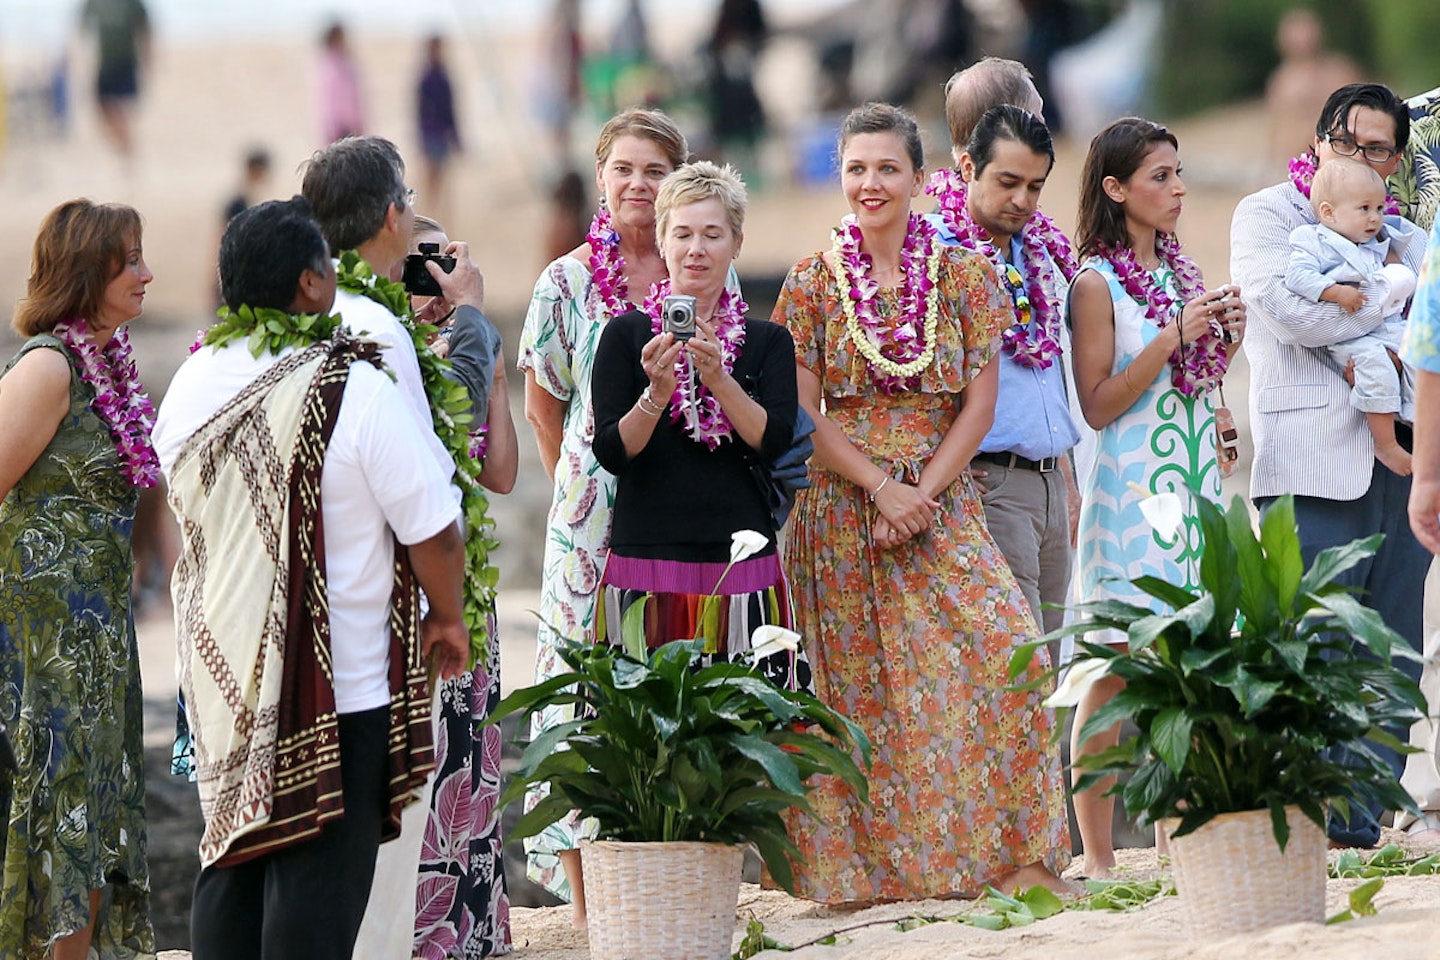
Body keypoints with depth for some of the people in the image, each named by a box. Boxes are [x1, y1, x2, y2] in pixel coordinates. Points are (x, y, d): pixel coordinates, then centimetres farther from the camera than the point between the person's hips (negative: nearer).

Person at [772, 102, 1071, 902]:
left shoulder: (964, 275, 4)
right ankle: (871, 862, 5)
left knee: (1005, 650, -14)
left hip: (942, 501, 0)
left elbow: (979, 403, 0)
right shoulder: (812, 283, 2)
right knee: (859, 680, -3)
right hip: (840, 504, 0)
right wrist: (882, 487, -12)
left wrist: (920, 495, -10)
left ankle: (1017, 854, -8)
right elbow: (801, 413, -2)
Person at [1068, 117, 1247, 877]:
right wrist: (1173, 337, -17)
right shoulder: (1097, 283, -8)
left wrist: (1225, 342, 4)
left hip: (1192, 488, 7)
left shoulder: (1180, 271, 13)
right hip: (1129, 494, -7)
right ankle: (1097, 854, -4)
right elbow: (1098, 405, -13)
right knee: (1117, 672, -6)